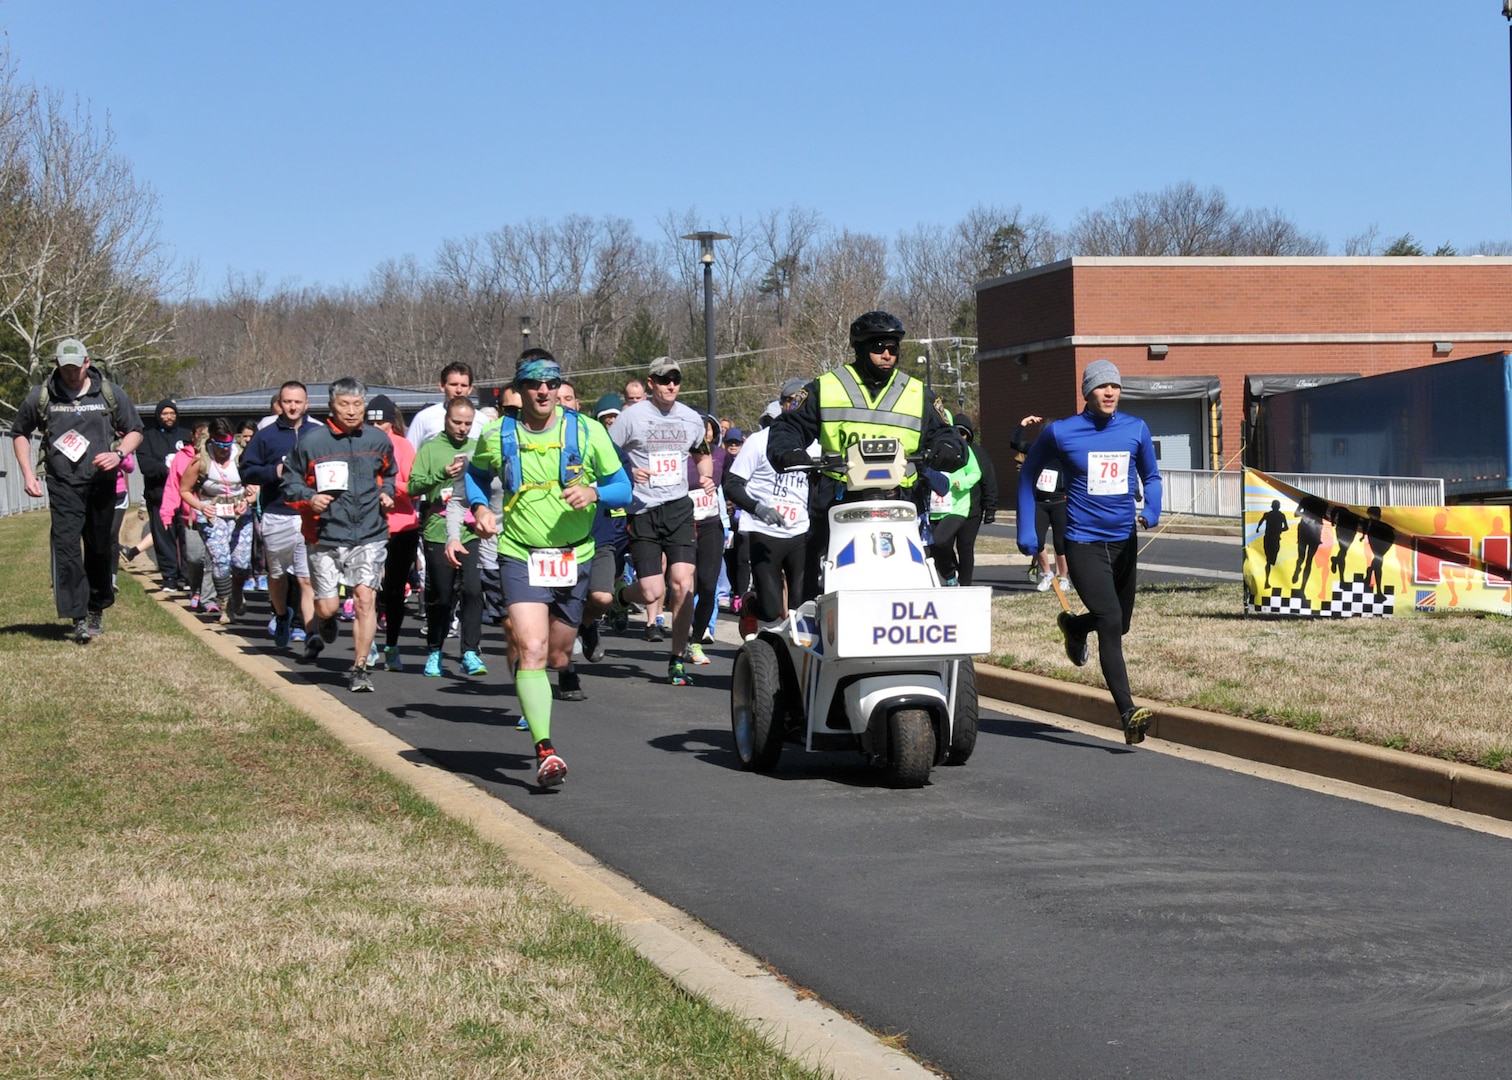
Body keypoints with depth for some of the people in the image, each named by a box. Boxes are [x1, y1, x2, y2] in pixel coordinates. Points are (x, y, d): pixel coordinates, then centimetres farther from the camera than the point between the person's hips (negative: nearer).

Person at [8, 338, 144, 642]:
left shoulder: (110, 394, 3)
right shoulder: (40, 397, 3)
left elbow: (135, 431, 13)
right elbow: (20, 434, 16)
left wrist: (118, 454, -7)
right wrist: (27, 474, 5)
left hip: (102, 483, 1)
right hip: (63, 486, -1)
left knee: (101, 549, 6)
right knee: (66, 547, -13)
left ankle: (97, 610, 24)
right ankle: (78, 618, -14)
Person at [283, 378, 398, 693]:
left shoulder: (378, 440, 6)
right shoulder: (312, 442, -4)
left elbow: (389, 473, 24)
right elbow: (290, 479, 4)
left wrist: (387, 492, 5)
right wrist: (308, 497, -14)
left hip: (369, 535, 1)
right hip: (327, 536, -1)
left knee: (365, 598, -12)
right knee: (327, 606, 2)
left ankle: (359, 668, -3)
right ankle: (326, 621, 41)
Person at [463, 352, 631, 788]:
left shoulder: (586, 431, -3)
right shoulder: (497, 437, -2)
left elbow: (622, 487, 2)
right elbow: (476, 474, 20)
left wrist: (594, 493, -19)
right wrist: (479, 508, 1)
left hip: (573, 557, 2)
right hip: (520, 556, -2)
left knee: (558, 658, 15)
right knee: (532, 650, -19)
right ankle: (545, 751, -24)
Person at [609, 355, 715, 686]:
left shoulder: (691, 419, 9)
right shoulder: (632, 416, -3)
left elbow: (703, 454, 26)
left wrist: (706, 475, 5)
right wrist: (627, 474, -19)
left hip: (679, 509, 3)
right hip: (643, 510, -3)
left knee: (683, 584, -11)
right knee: (652, 593, -9)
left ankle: (677, 660, 0)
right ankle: (620, 596, 29)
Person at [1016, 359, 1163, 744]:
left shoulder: (1136, 429, 3)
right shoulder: (1060, 433, -6)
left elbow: (1151, 476, 17)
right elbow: (1028, 475, 9)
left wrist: (1152, 509, -6)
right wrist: (1027, 531, 6)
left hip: (1124, 541, 5)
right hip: (1084, 543, -5)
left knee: (1121, 623, 18)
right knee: (1110, 622, -17)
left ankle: (1074, 625, 52)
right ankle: (1128, 713, -20)